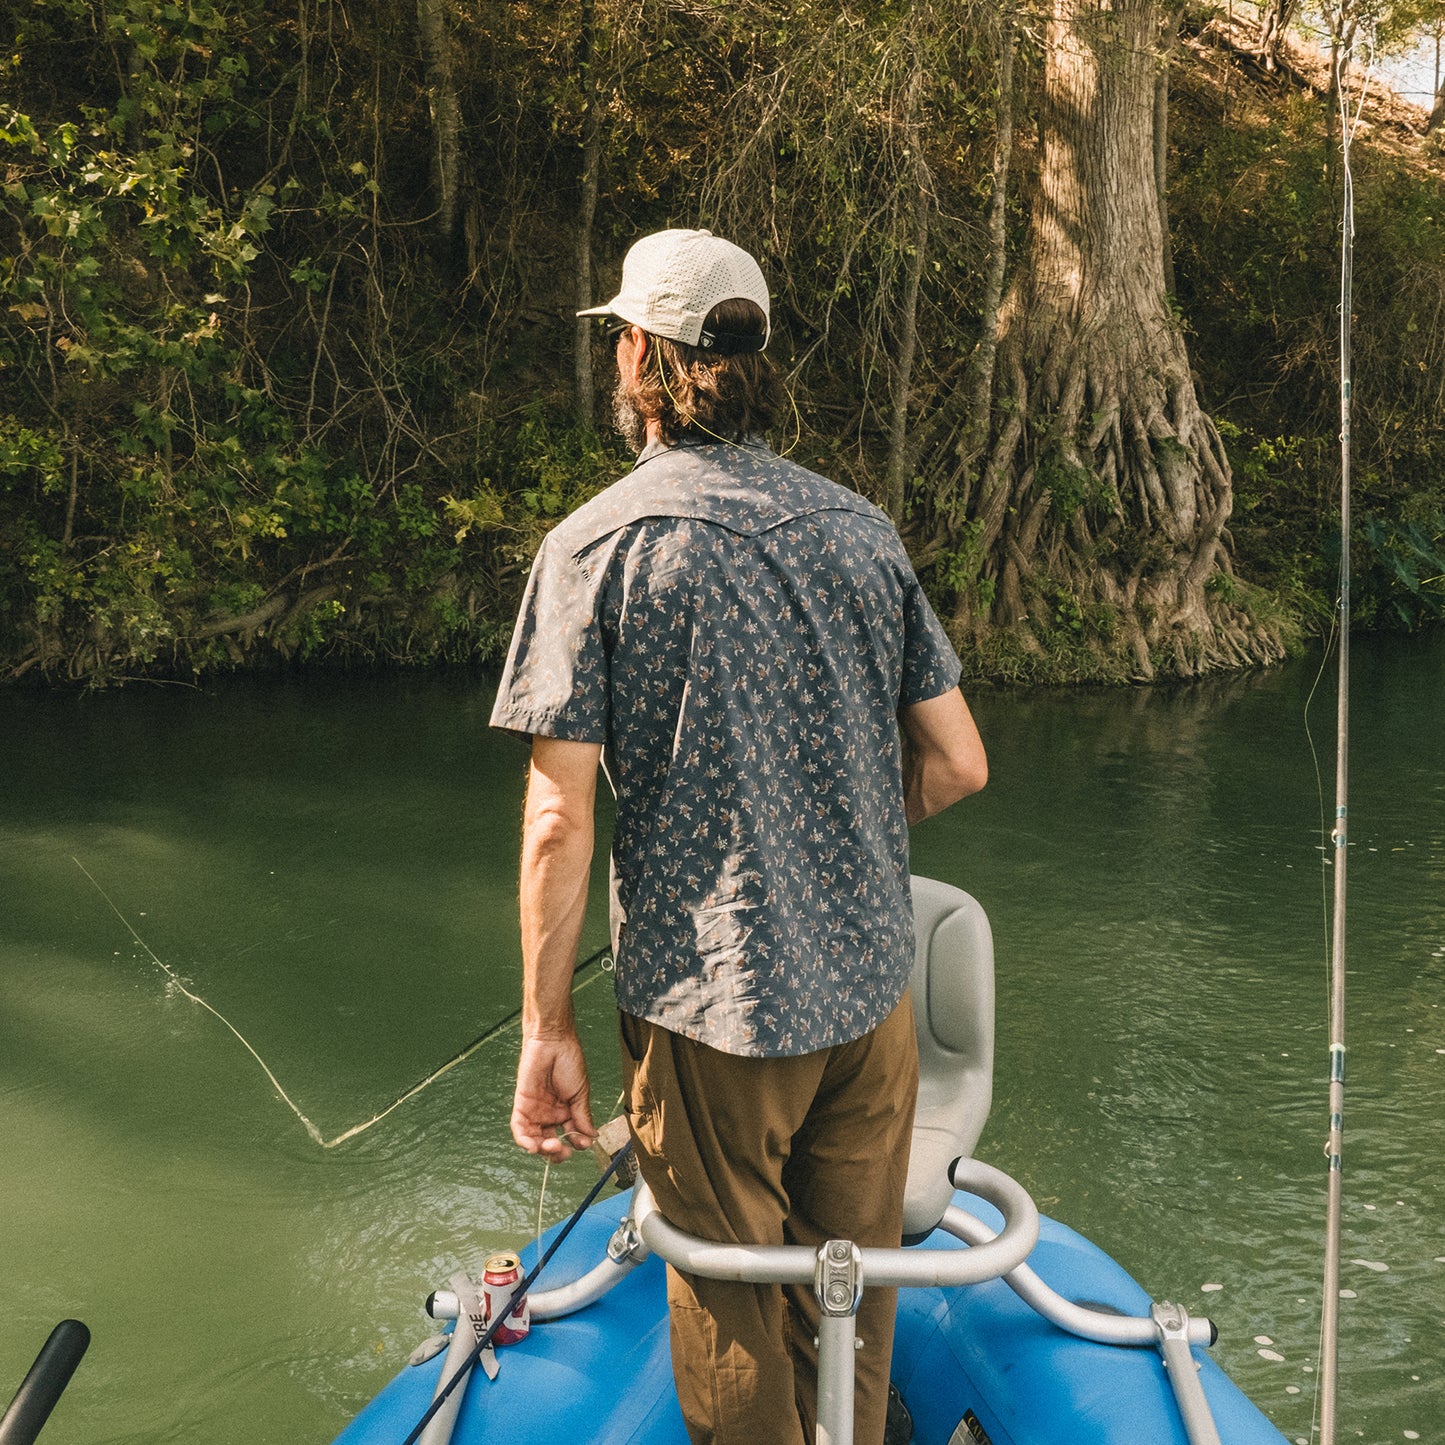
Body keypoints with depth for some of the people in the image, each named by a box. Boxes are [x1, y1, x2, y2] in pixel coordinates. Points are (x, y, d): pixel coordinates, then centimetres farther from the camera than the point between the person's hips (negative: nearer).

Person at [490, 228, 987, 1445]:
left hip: (710, 1004, -4)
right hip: (873, 991, 4)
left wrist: (548, 1029, -3)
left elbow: (560, 816, -12)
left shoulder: (597, 544, -9)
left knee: (733, 1315, 15)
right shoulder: (860, 527, 3)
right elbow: (958, 766, 5)